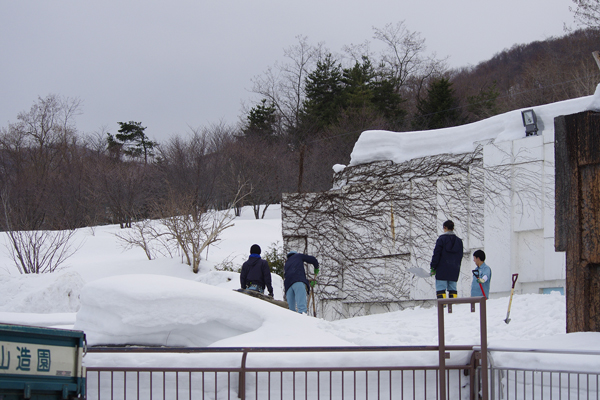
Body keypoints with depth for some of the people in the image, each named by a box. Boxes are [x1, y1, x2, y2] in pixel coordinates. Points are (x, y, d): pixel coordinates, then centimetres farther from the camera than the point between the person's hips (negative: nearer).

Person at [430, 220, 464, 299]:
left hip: (442, 269, -5)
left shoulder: (441, 239, -5)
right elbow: (460, 256, 17)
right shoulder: (459, 241, 12)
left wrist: (433, 267, -3)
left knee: (440, 289, -6)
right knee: (452, 289, 8)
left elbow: (436, 254, -8)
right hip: (454, 270, 5)